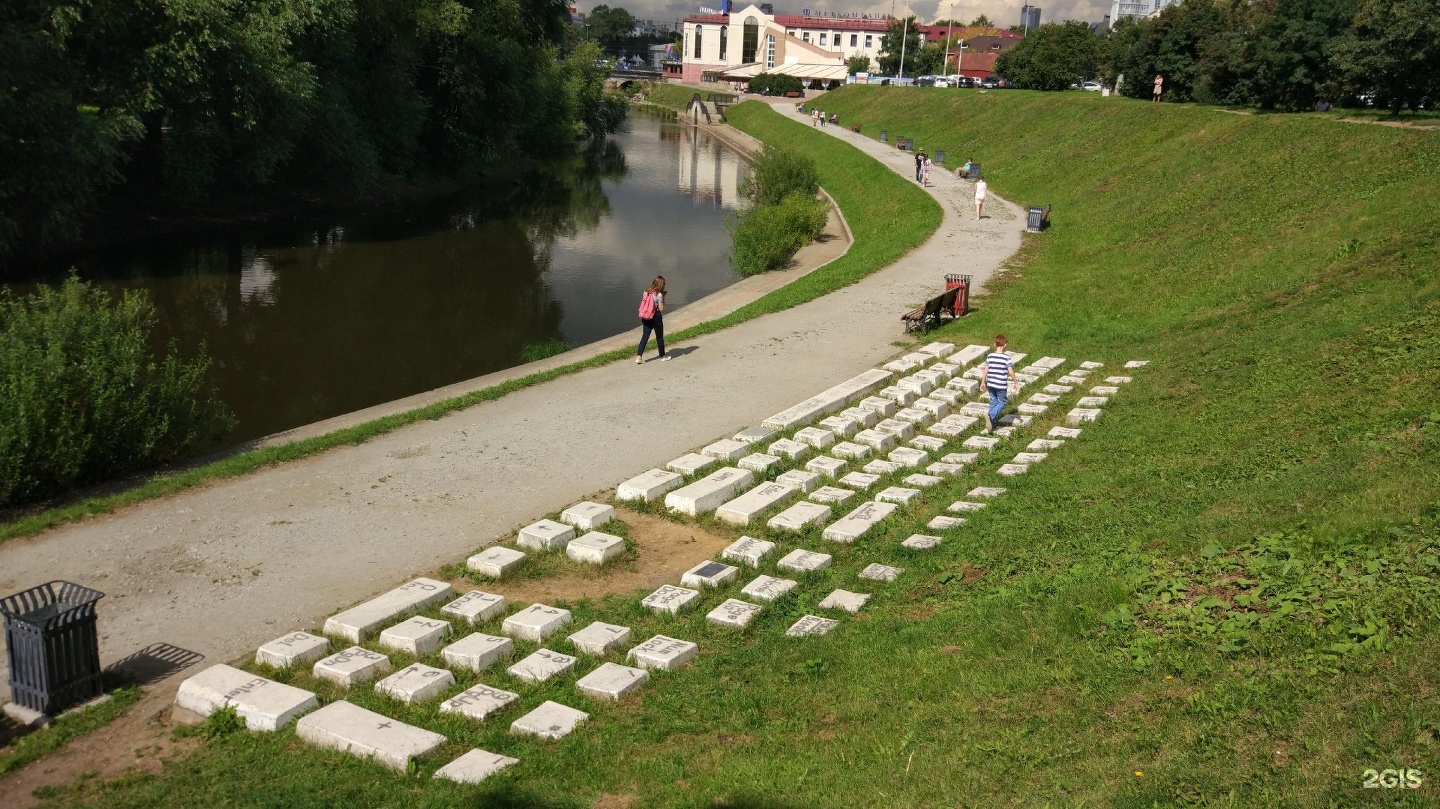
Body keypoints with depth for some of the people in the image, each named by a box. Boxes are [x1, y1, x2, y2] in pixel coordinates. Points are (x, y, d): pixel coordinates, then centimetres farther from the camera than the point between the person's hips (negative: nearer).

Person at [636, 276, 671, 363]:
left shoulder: (646, 291, 2)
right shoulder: (659, 294, -15)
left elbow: (643, 304, 9)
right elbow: (661, 309, -14)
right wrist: (663, 299, -1)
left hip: (646, 318, 5)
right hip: (656, 317, -5)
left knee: (644, 336, 7)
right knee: (660, 337, 11)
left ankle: (639, 356, -2)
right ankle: (663, 356, 25)